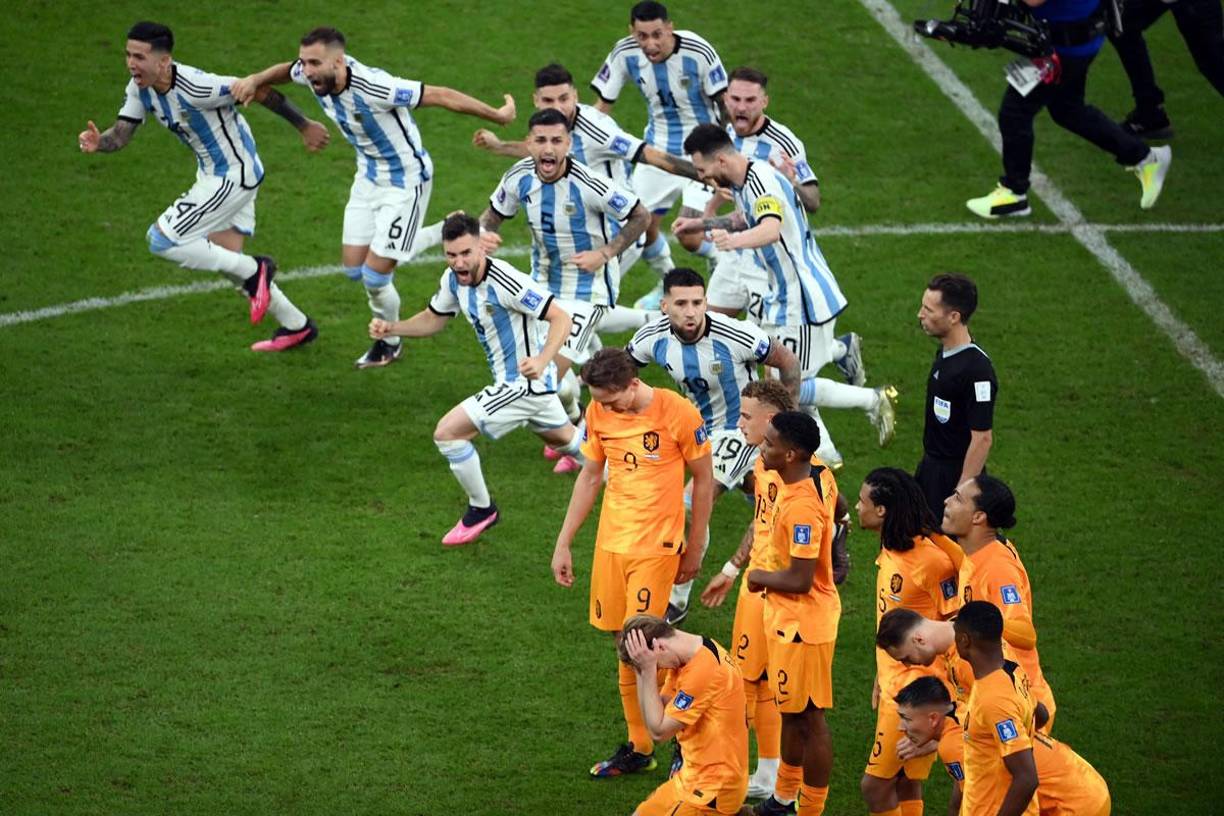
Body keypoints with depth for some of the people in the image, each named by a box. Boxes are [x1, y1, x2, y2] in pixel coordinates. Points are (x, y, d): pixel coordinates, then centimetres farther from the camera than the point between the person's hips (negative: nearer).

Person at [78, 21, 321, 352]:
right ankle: (297, 326, 34)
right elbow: (121, 134, -5)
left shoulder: (195, 87, -30)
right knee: (226, 256, 19)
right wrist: (98, 142, -29)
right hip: (212, 173, 9)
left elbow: (259, 91, -23)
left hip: (234, 174, -9)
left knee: (162, 239, -12)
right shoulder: (140, 88, -6)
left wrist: (304, 126, -14)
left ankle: (254, 271, 1)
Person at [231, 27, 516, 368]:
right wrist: (254, 80, -8)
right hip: (369, 177, 8)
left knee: (375, 275, -6)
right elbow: (286, 71, 12)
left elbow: (442, 96, -28)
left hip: (406, 181, -8)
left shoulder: (373, 87, -36)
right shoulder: (314, 75, -14)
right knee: (354, 268, 9)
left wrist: (497, 115, -19)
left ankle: (389, 343, 24)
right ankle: (445, 235, 29)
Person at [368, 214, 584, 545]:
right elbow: (434, 318, 13)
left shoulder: (504, 282, -30)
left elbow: (561, 319, -28)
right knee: (564, 438, 31)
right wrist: (391, 328, -4)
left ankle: (481, 510, 7)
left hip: (525, 382, -10)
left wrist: (541, 362, -43)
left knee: (447, 433, -12)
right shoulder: (454, 279, -4)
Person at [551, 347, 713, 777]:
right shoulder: (597, 413, 1)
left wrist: (694, 549, 3)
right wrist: (563, 544, 13)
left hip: (657, 547, -5)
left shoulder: (678, 413, -13)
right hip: (610, 543, 5)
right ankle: (639, 745, 16)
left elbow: (704, 479, -2)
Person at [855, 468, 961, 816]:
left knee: (875, 784, -7)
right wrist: (880, 680, 18)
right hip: (893, 682, 9)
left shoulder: (929, 559, -21)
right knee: (904, 785, 14)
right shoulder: (890, 550, 7)